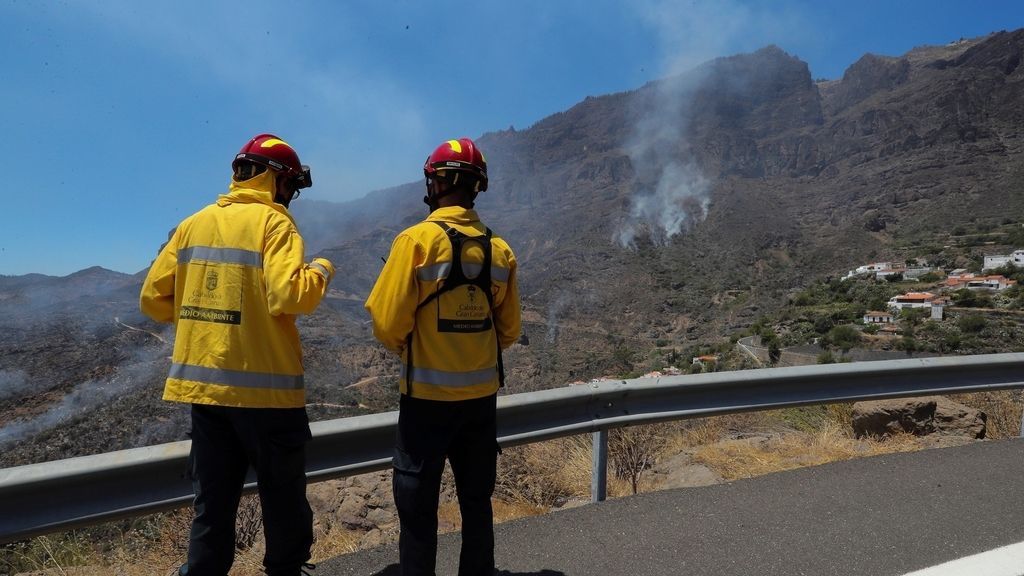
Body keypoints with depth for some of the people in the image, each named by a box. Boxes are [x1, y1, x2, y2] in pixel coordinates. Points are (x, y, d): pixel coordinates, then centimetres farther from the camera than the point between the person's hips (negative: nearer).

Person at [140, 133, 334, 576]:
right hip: (264, 388, -5)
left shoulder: (194, 223, 8)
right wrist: (320, 272, -4)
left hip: (202, 385, 6)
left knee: (212, 504, 16)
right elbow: (288, 296, -22)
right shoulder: (272, 221, -9)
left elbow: (153, 299, 8)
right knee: (283, 499, 12)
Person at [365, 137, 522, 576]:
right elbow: (508, 331, 5)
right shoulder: (500, 249, 0)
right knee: (476, 500, 19)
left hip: (428, 394, -4)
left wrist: (406, 350, 7)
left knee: (417, 503, 11)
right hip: (482, 393, 5)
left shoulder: (418, 239, -13)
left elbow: (388, 323, -13)